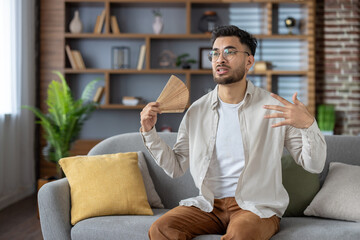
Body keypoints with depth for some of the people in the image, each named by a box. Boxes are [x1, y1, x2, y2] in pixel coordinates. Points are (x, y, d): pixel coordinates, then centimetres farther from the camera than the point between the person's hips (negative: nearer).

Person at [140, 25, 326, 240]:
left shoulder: (275, 108, -2)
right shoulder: (197, 111, 8)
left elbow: (314, 165, -3)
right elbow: (176, 167, 12)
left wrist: (308, 124, -22)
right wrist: (149, 132, 1)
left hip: (257, 206, -4)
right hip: (209, 204, 4)